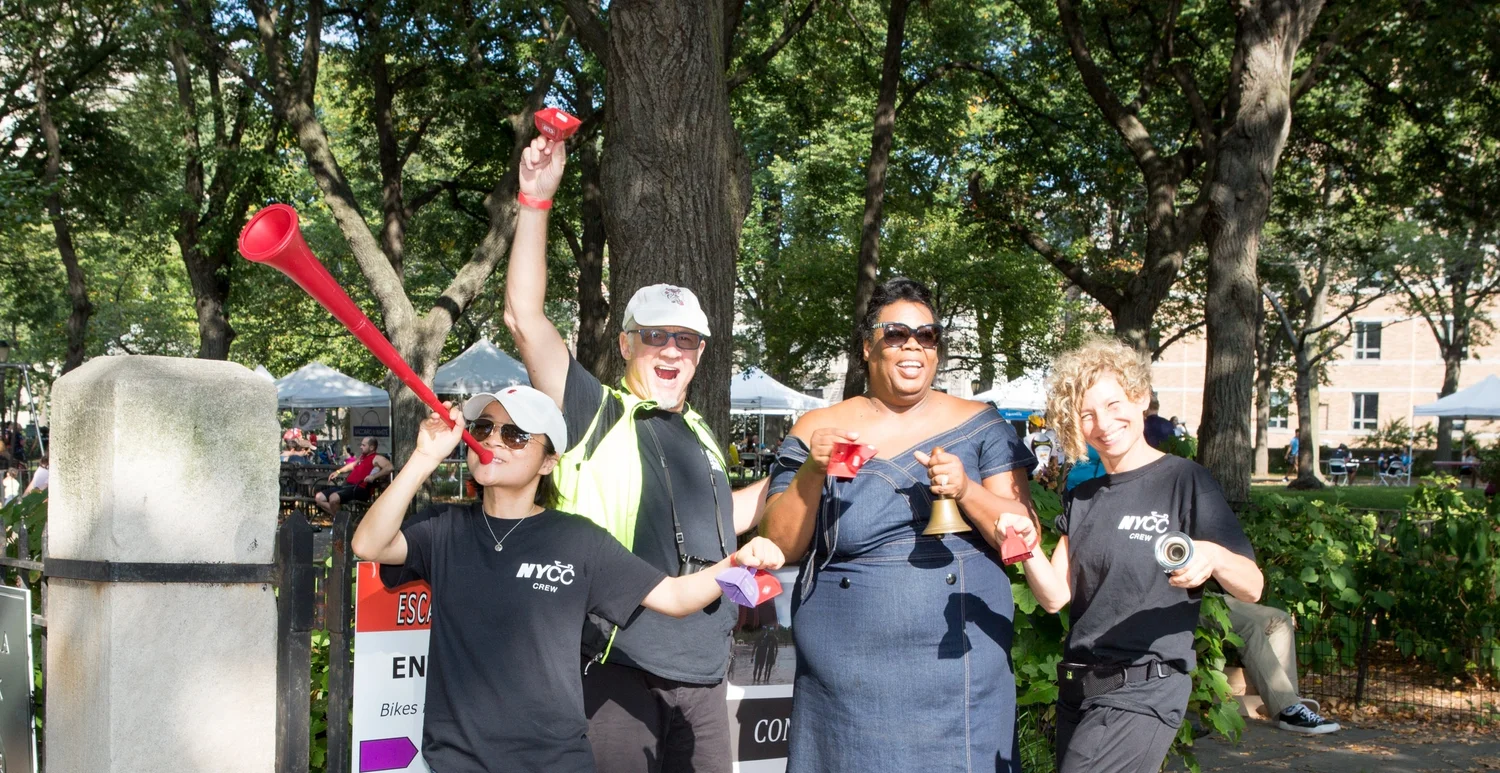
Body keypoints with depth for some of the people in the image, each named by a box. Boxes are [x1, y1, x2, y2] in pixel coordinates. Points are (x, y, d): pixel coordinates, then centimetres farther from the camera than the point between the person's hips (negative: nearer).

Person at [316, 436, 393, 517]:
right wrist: (338, 472, 34)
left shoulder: (376, 458, -5)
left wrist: (374, 476, -31)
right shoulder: (363, 456, 23)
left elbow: (390, 467, -24)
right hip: (347, 485, 10)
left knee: (333, 498, -34)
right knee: (318, 498, 1)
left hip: (360, 489, -10)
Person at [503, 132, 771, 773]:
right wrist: (536, 200, -15)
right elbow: (525, 318, -11)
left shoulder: (700, 436, 18)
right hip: (617, 667, -6)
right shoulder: (597, 413, 0)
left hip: (702, 673, 6)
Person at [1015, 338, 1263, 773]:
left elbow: (1252, 589, -7)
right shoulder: (1083, 499, 14)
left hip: (1141, 692, -7)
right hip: (1076, 690, 7)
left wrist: (1213, 556, -28)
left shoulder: (1184, 481, -4)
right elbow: (1055, 596, 5)